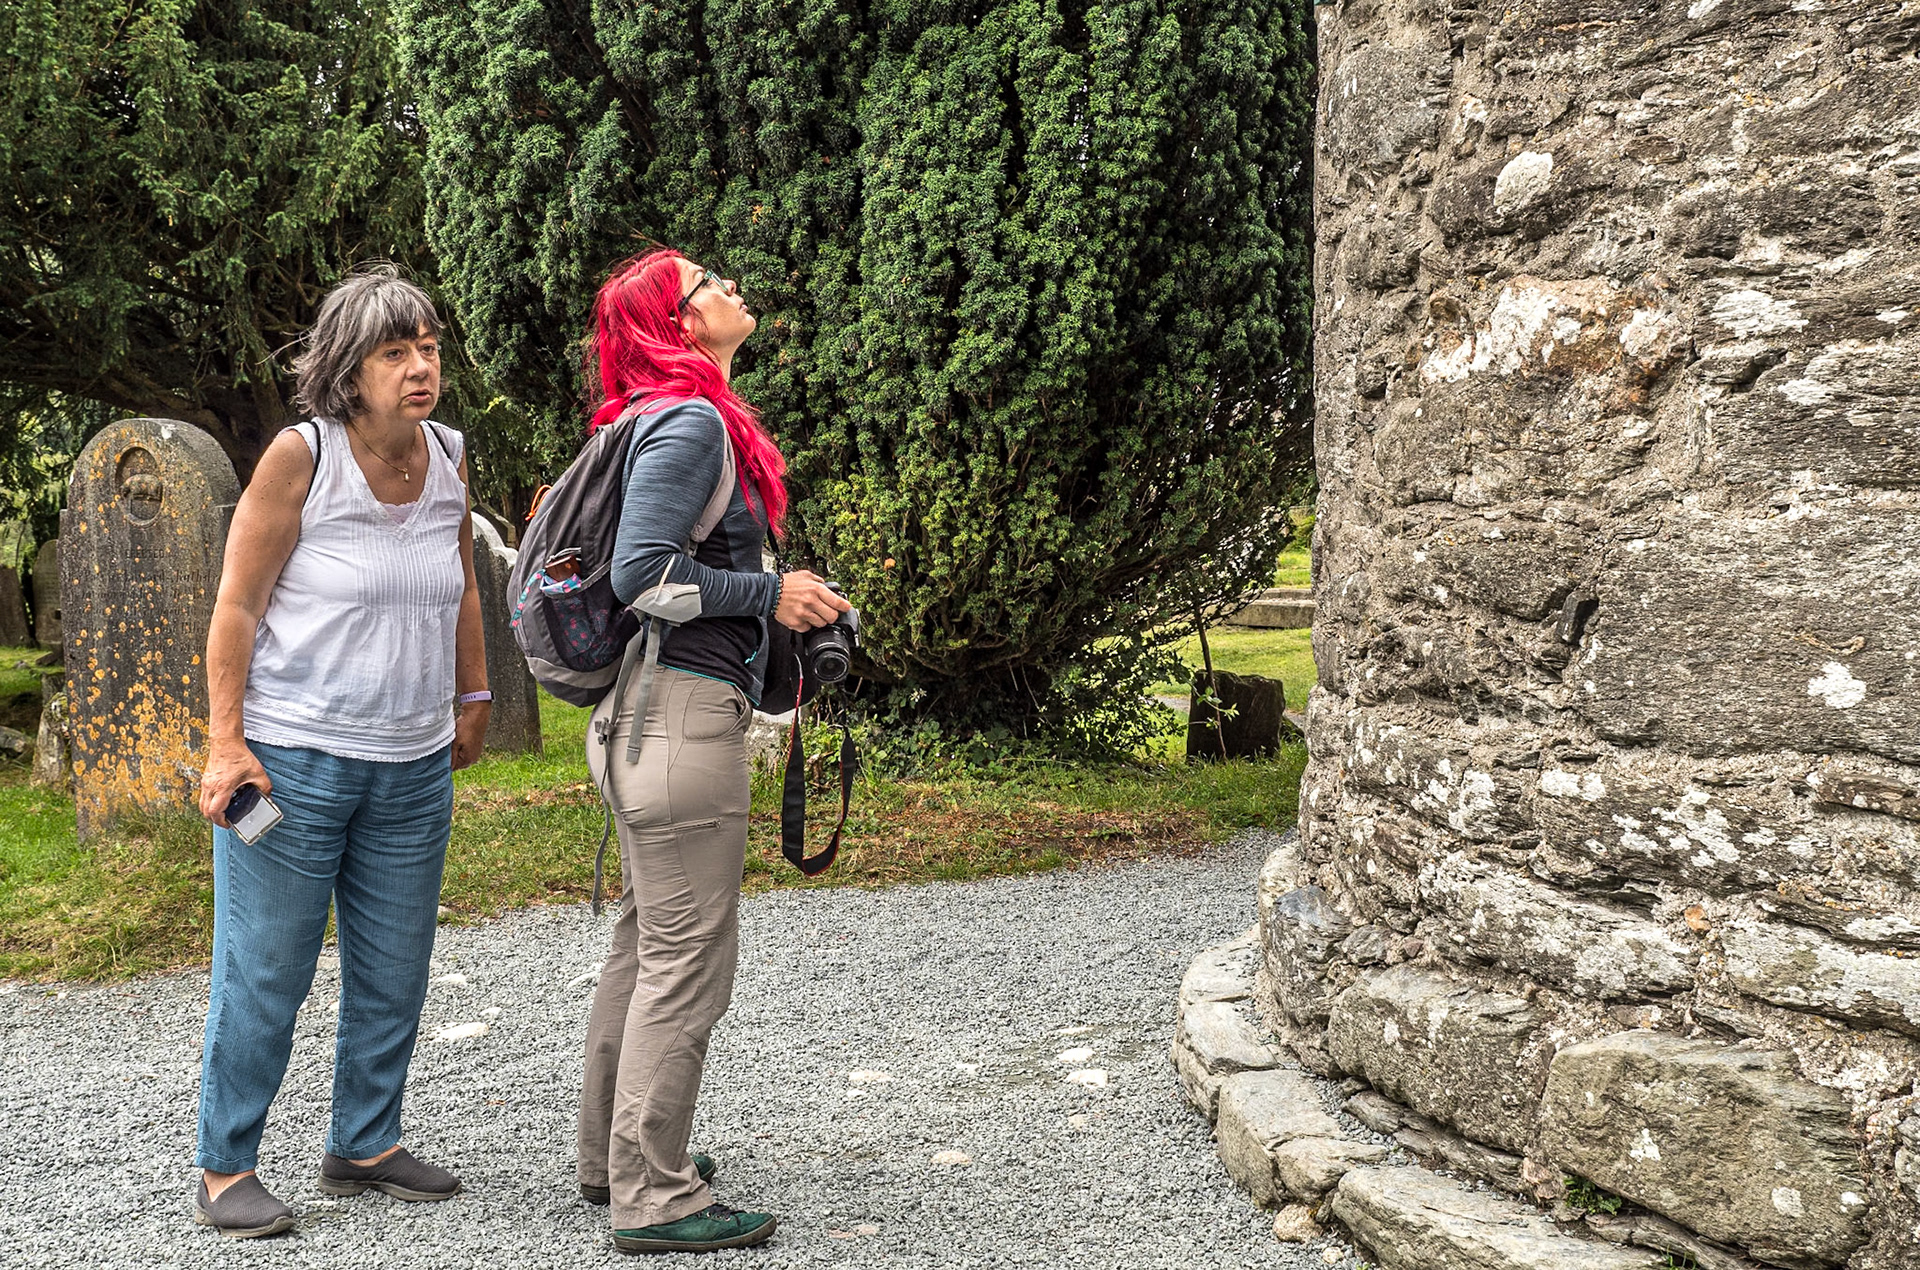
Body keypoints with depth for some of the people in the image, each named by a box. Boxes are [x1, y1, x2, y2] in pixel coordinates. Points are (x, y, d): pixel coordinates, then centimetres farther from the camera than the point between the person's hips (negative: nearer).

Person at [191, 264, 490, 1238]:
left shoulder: (449, 456, 4)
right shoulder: (301, 455, -11)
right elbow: (237, 605, -10)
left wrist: (472, 697, 23)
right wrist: (225, 741, -16)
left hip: (415, 765, 6)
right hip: (292, 756, -5)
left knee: (393, 970, 12)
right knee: (265, 972, 0)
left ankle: (364, 1146, 28)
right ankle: (225, 1169, 14)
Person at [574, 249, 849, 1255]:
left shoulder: (664, 421, 16)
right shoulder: (692, 423, -14)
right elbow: (641, 571, -21)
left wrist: (788, 602, 16)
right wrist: (770, 594, -13)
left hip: (646, 715, 11)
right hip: (686, 711, -11)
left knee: (643, 944, 19)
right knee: (687, 960, -3)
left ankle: (612, 1156, 31)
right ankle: (655, 1199, 5)